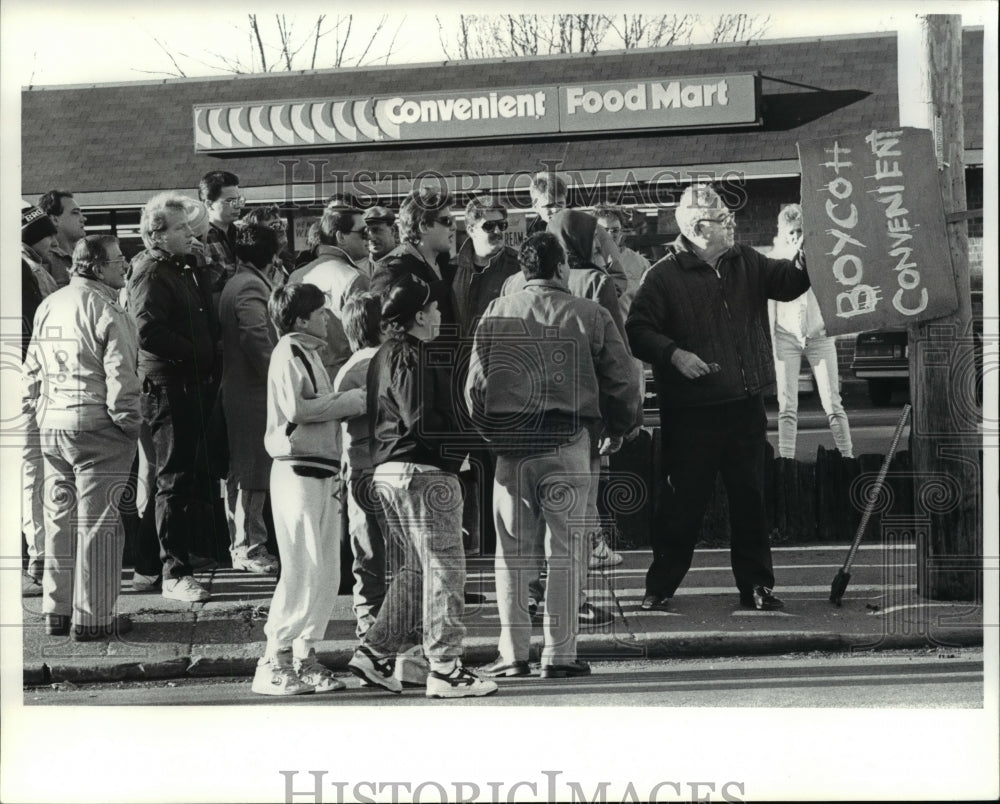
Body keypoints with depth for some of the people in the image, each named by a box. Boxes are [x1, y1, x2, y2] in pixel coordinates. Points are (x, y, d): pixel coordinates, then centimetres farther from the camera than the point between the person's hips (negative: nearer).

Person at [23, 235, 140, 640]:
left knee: (59, 520, 14)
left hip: (52, 426, 8)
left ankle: (57, 610, 19)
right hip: (96, 428, -8)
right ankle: (91, 617, 1)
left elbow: (33, 368, 15)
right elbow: (120, 375, -16)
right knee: (98, 523, -2)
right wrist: (128, 422, -6)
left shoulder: (48, 306, 11)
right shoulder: (106, 311, -13)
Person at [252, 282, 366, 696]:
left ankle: (305, 660, 15)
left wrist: (349, 401, 6)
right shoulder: (288, 353, -9)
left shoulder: (308, 352, 21)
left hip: (323, 472, 10)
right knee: (304, 571, -10)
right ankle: (274, 665, -6)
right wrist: (350, 401, -13)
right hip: (299, 471, -10)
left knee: (326, 572, 9)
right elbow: (295, 407, -20)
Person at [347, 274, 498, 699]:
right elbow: (421, 421, -23)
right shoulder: (412, 358, -15)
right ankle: (445, 671, -2)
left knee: (414, 570, 18)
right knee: (444, 571, -4)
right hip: (424, 472, -10)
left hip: (390, 470, 10)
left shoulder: (384, 356, 16)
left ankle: (374, 653, 17)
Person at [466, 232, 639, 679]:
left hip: (510, 443, 2)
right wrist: (613, 431, 19)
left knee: (512, 552, 8)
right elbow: (623, 383, 2)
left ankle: (513, 653, 7)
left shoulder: (496, 314, 5)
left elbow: (475, 386, 5)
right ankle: (559, 654, 1)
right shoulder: (590, 316, 1)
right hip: (569, 444, -2)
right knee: (565, 551, 3)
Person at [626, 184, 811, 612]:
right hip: (691, 411, -5)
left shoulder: (746, 264, 10)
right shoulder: (664, 277, -8)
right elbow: (638, 331, -9)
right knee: (683, 501, 0)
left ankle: (756, 585, 17)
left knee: (749, 497, 9)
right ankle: (661, 585, 12)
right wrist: (673, 354, -22)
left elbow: (789, 282, 6)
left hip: (745, 405, 5)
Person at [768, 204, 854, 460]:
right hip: (786, 337, 0)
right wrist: (769, 340, 2)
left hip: (819, 336, 0)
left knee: (833, 405, -3)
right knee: (787, 407, -2)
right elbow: (770, 303, 5)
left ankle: (848, 457, -1)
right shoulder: (775, 259, 2)